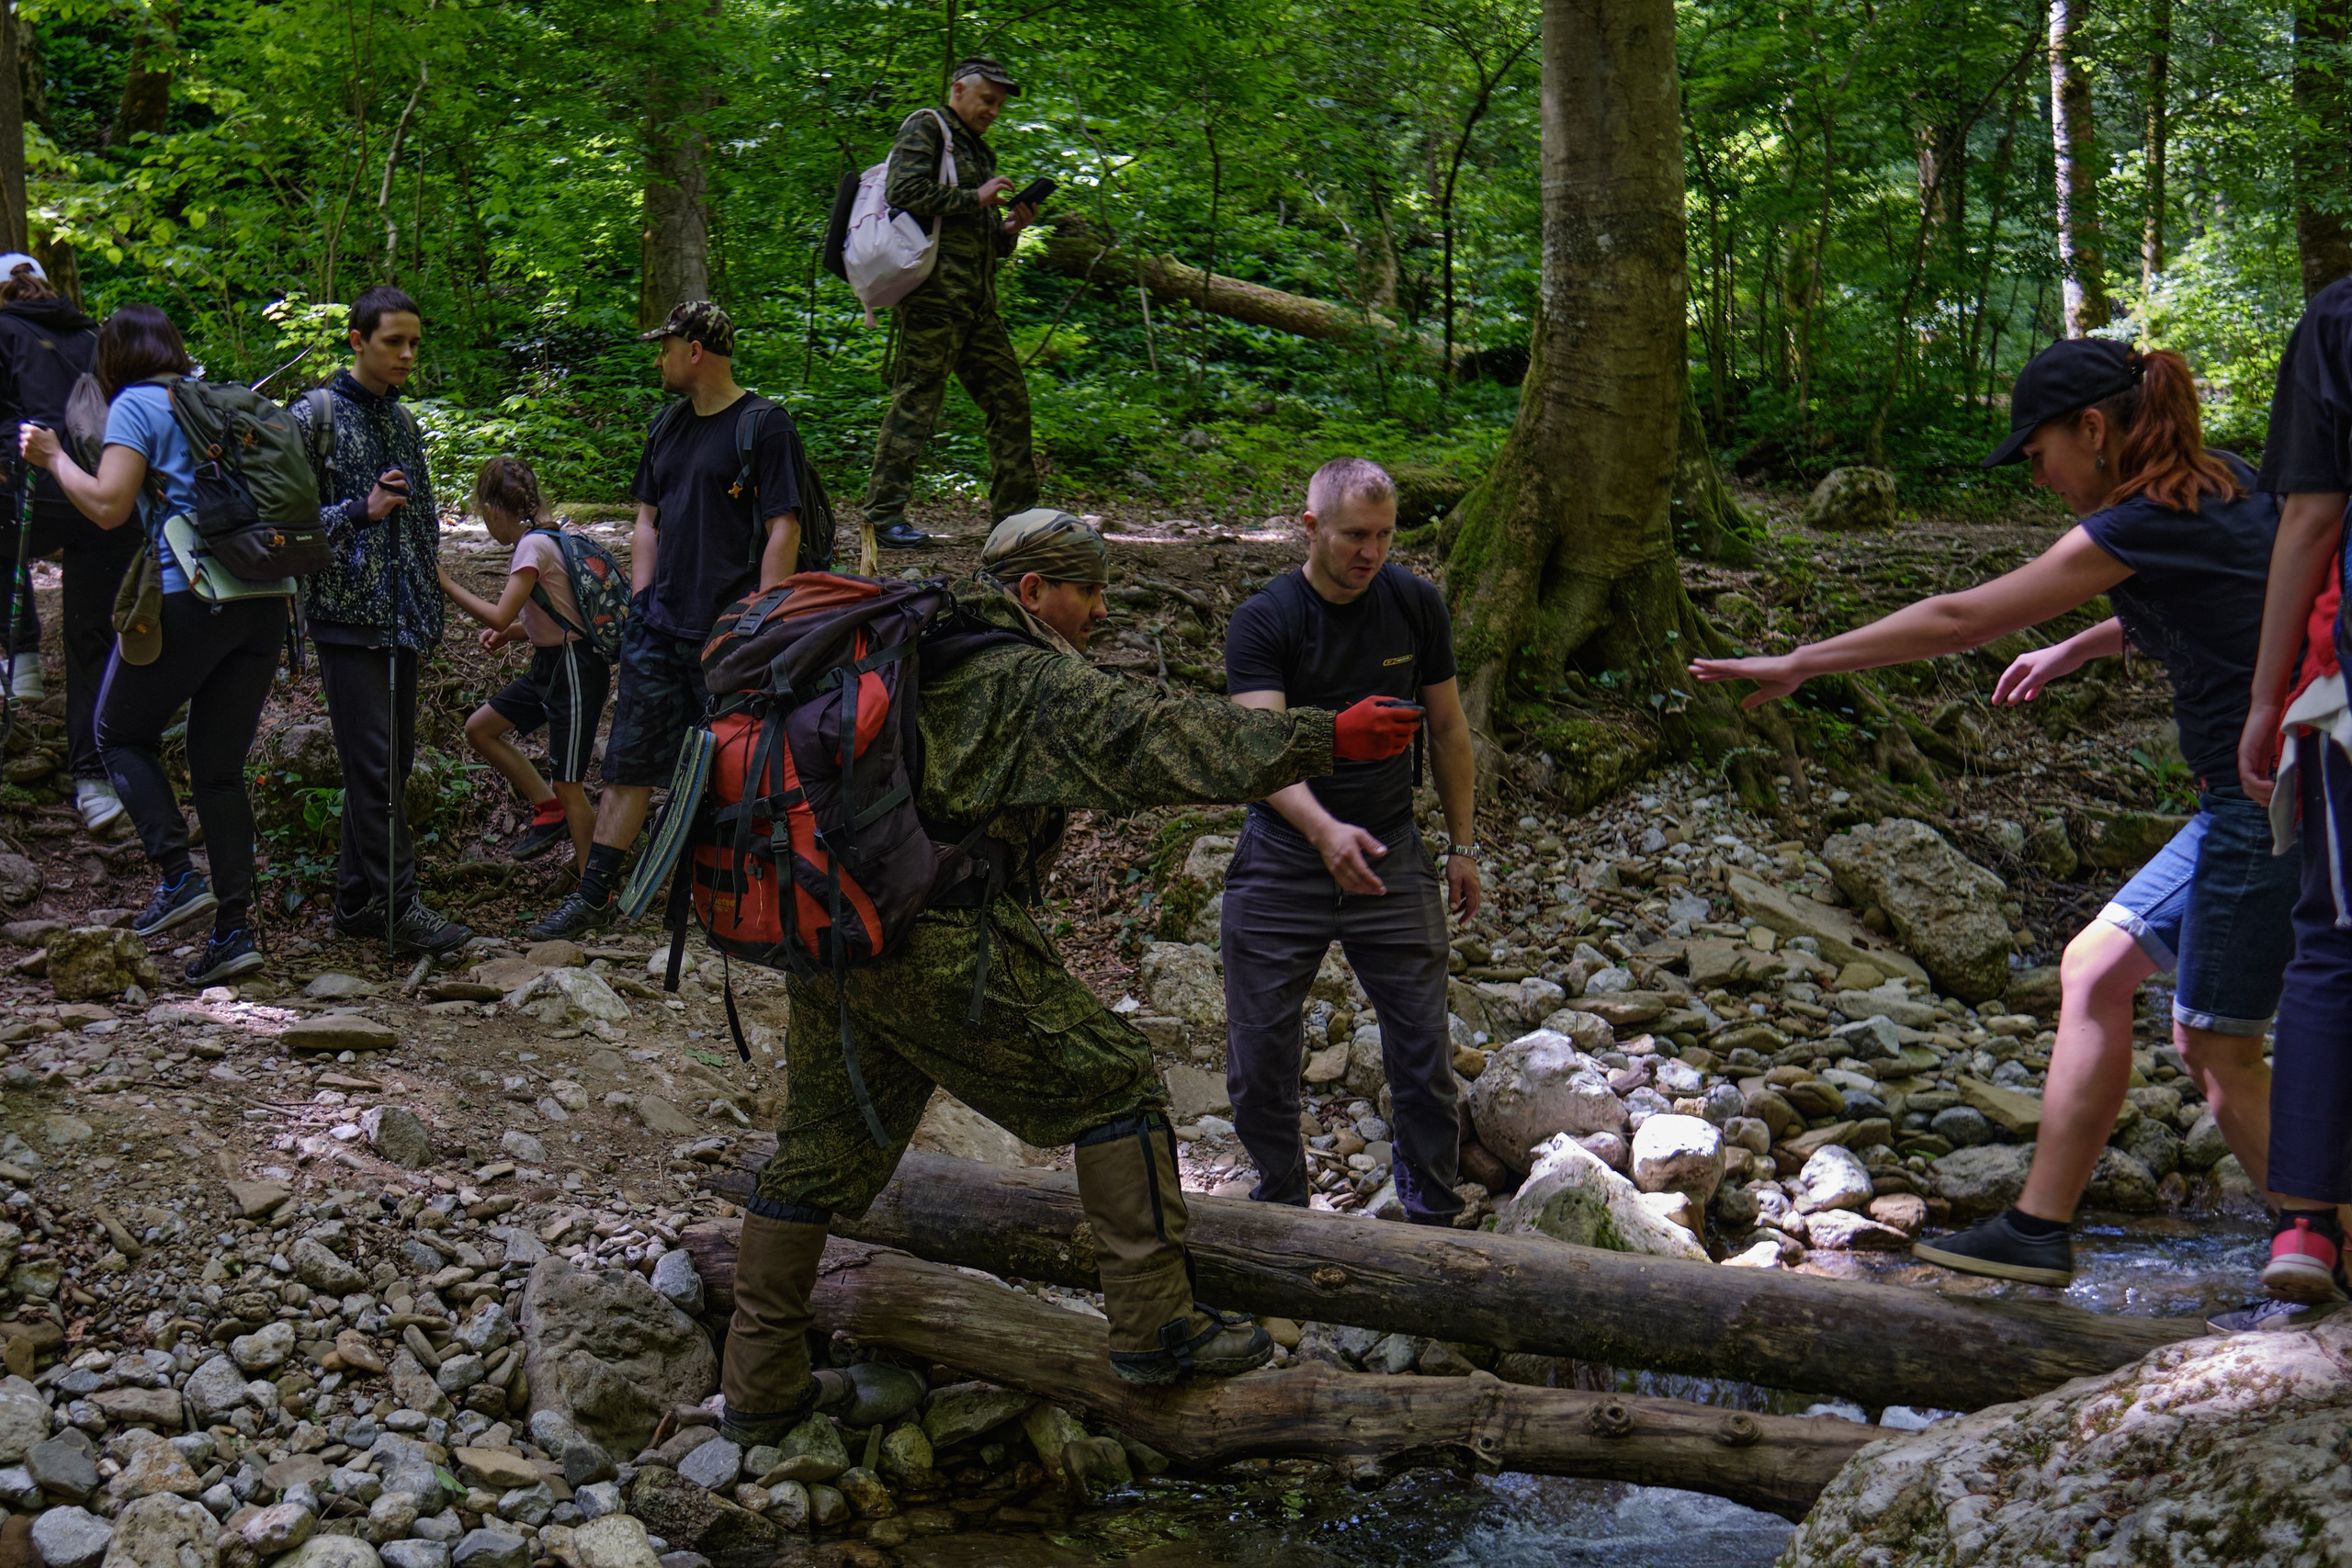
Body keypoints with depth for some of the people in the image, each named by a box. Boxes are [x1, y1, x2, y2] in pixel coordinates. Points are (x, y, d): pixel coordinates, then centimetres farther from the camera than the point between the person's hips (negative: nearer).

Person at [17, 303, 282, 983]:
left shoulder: (136, 406, -1)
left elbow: (108, 506, -10)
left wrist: (53, 457, 3)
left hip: (188, 598, -6)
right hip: (265, 601, 6)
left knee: (122, 733, 16)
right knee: (220, 769, 12)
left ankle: (178, 875, 0)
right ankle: (234, 926, 6)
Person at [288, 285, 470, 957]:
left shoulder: (404, 422, 15)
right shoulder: (317, 416, -6)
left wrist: (429, 615, 18)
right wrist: (359, 511, -21)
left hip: (401, 621, 7)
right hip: (347, 616, -7)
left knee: (392, 762, 9)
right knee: (374, 765, -8)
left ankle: (357, 900, 17)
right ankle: (399, 904, -4)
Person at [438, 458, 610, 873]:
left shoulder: (534, 546, -17)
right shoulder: (531, 543, 11)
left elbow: (499, 617, -24)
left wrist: (447, 585, -14)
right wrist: (509, 634, 3)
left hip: (576, 670, -10)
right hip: (548, 666, 10)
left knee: (568, 785, -7)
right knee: (479, 729, 15)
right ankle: (548, 808, 21)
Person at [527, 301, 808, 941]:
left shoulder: (766, 427, -8)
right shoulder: (670, 425, 15)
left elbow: (783, 530, -11)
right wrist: (642, 603, 10)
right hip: (660, 626, 7)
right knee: (629, 760, 6)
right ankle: (596, 893, 11)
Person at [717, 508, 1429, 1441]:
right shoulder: (1030, 681, -7)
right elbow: (1153, 739, -19)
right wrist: (1324, 741, -22)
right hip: (943, 950, -9)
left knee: (823, 1145, 17)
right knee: (1112, 1082, 2)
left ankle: (759, 1389, 24)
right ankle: (1153, 1323, 2)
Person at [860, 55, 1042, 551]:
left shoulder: (979, 151, 27)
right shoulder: (925, 129, 1)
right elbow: (904, 191, -16)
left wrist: (1007, 230, 8)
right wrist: (975, 199, -11)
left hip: (977, 304, 9)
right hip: (934, 292, -9)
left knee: (1009, 399, 7)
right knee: (917, 400, -9)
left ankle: (1015, 513, 13)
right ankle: (883, 514, -6)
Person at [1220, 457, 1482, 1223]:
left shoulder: (1415, 605, -1)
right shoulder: (1262, 622, -11)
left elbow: (1447, 729, 10)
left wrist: (1462, 846, 11)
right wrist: (1324, 829, -42)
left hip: (1391, 853, 2)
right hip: (1283, 858, -1)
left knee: (1425, 1053, 1)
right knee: (1259, 1056, 4)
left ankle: (1434, 1212, 20)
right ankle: (1281, 1205, 26)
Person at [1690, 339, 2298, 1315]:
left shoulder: (2139, 524, -17)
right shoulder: (2213, 487, 9)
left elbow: (1962, 620, -14)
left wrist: (1797, 665, -7)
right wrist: (2071, 651, 31)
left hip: (2270, 808, -10)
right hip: (2245, 802, 10)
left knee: (2219, 1051, -1)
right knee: (2095, 969, 13)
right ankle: (2041, 1228, 17)